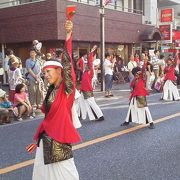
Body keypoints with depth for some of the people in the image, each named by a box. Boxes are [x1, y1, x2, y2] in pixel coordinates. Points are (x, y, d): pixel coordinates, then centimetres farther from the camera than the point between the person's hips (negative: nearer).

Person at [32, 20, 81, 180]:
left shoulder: (67, 87, -10)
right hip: (46, 138, 8)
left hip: (59, 137, -7)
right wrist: (38, 139, 20)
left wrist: (69, 35, -29)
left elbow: (67, 62, -22)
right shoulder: (51, 91, 10)